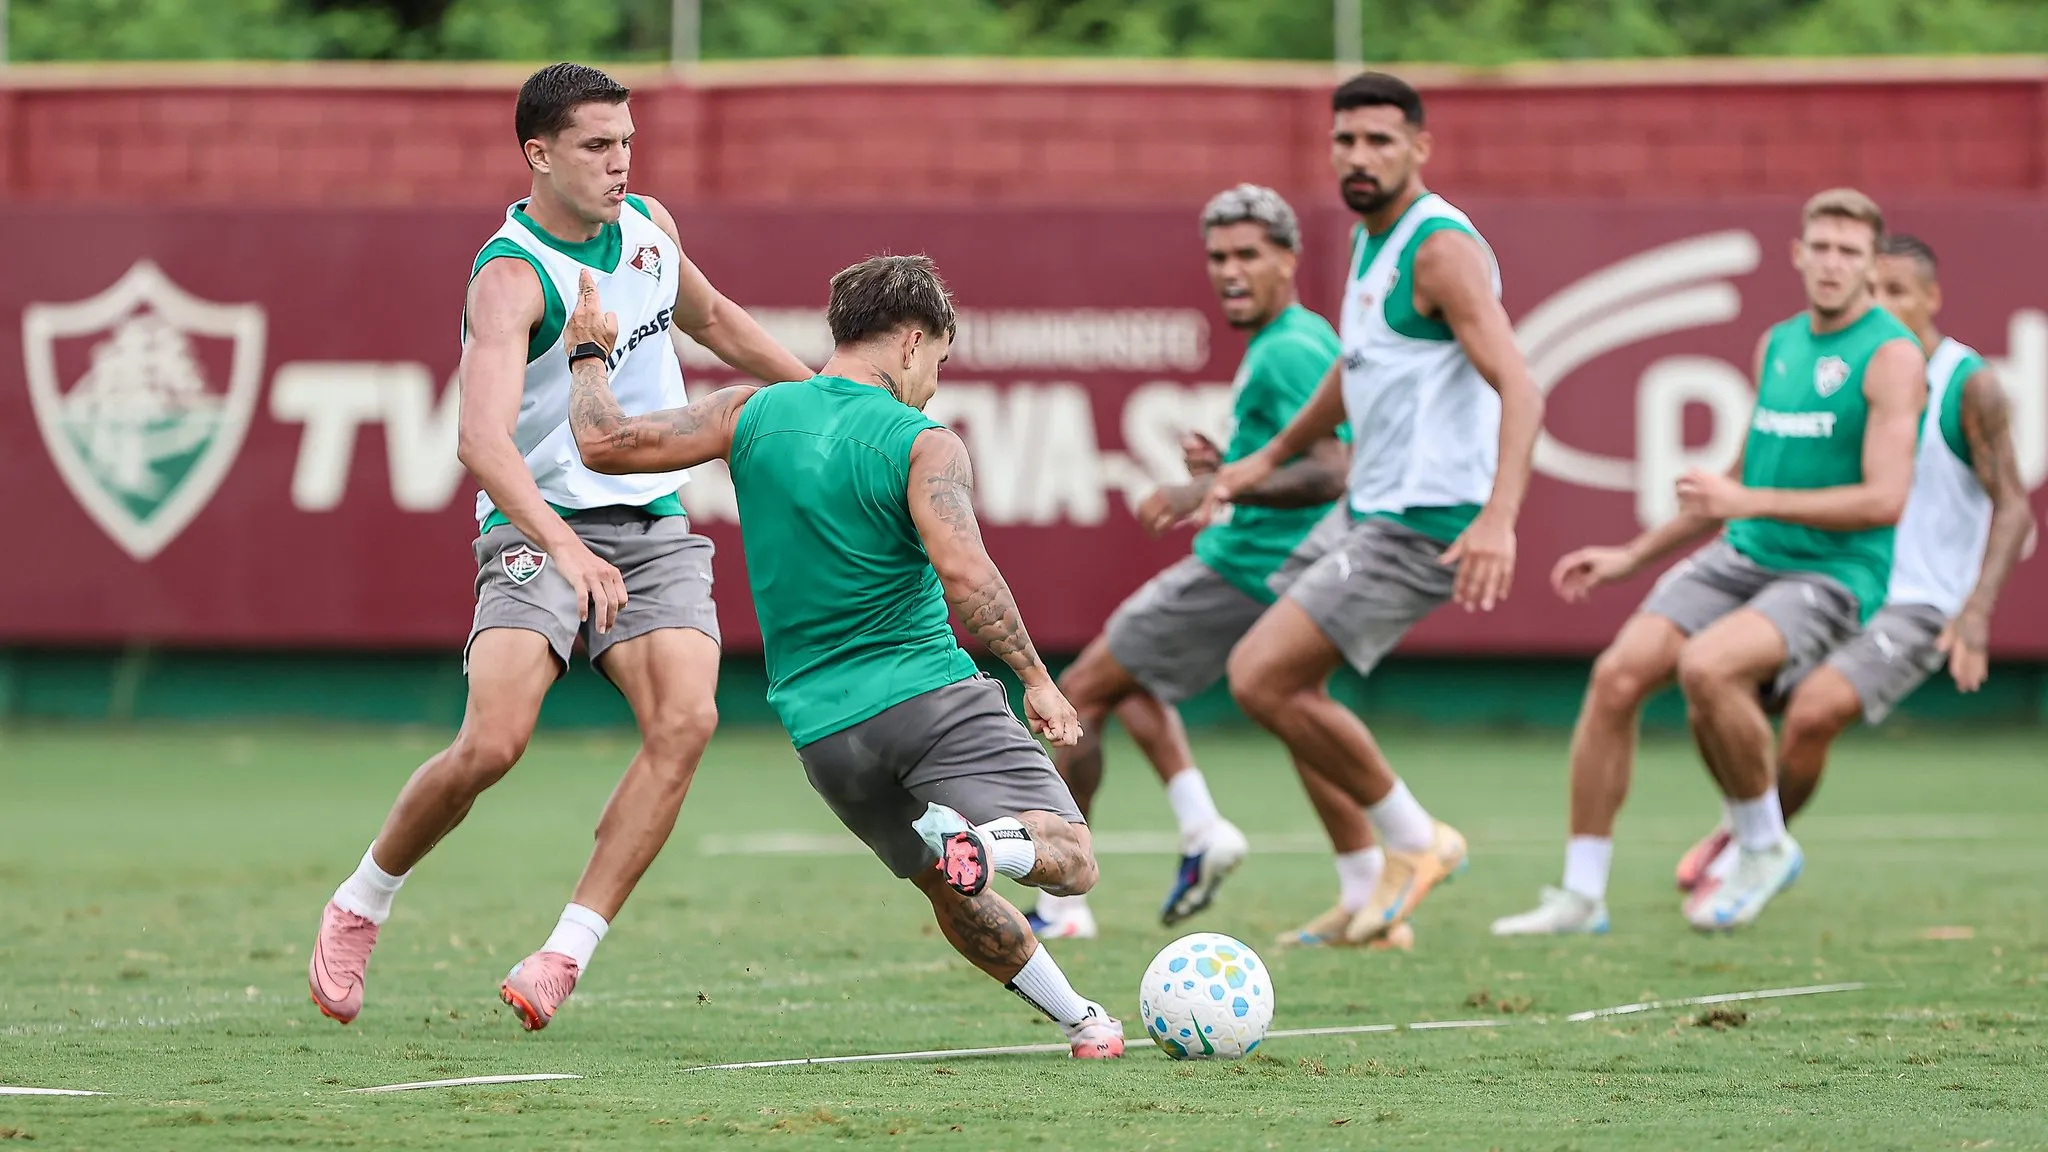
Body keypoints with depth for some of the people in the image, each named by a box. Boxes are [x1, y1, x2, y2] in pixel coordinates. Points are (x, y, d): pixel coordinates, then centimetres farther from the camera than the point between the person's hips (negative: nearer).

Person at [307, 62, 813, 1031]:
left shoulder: (647, 225, 6)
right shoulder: (510, 278, -18)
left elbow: (711, 318, 29)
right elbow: (482, 439, -33)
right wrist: (564, 549, -47)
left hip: (654, 531, 6)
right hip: (539, 530, -6)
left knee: (684, 718, -20)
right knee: (492, 742, -21)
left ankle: (565, 953, -18)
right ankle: (358, 906, 7)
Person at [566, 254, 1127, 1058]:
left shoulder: (753, 414, 5)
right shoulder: (923, 444, -7)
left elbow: (603, 443, 4)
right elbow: (965, 575, -21)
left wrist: (589, 356, 22)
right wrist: (1036, 678, -11)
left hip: (822, 730, 5)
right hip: (932, 695, -5)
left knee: (950, 888, 24)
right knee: (1070, 861, -7)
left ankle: (1078, 1016, 20)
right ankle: (983, 843, -37)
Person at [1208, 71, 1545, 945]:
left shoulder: (1440, 247, -17)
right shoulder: (1371, 240, 13)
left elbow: (1518, 389, -28)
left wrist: (1499, 518, -41)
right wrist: (1272, 458, 39)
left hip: (1425, 525, -10)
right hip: (1365, 509, 10)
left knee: (1262, 680, -15)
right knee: (1263, 673, 14)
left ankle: (1413, 841, 2)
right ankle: (1385, 882, 19)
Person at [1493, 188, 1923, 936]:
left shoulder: (1891, 356, -9)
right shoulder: (1777, 344, 14)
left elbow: (1885, 500, -19)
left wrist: (1751, 503, -21)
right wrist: (1633, 557, 25)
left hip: (1833, 574, -7)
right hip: (1742, 559, 7)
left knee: (1706, 667, -32)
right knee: (1618, 673, -11)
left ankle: (1763, 846, -8)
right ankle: (1582, 894, -2)